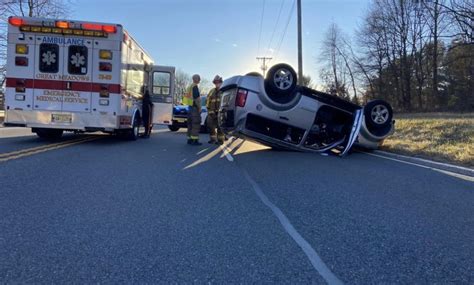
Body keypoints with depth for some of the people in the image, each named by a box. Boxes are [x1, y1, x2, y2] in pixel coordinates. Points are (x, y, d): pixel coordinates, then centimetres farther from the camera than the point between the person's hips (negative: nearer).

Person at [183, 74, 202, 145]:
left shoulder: (190, 86, 18)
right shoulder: (195, 86, -13)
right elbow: (197, 98, -19)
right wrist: (199, 107, -14)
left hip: (190, 107, 10)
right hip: (195, 107, -10)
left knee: (190, 124, 12)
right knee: (196, 124, -8)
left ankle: (189, 139, 15)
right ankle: (195, 140, -10)